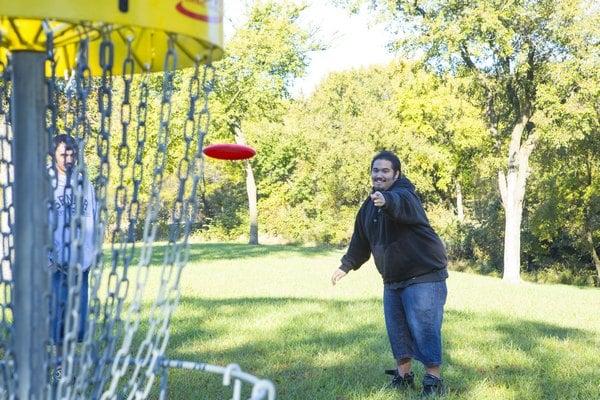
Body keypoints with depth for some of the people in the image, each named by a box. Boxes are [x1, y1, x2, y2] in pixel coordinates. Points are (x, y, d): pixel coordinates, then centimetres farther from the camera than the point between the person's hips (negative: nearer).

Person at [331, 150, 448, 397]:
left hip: (424, 277, -8)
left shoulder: (405, 195, -16)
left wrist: (387, 201, -66)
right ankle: (403, 375, 28)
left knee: (424, 329, -9)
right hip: (392, 280, 8)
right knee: (396, 330, 13)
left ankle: (433, 381, 2)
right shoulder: (369, 205, 9)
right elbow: (361, 240, 23)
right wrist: (346, 265, 31)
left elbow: (400, 203, -44)